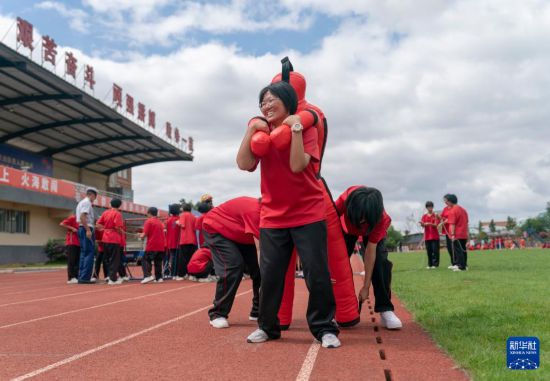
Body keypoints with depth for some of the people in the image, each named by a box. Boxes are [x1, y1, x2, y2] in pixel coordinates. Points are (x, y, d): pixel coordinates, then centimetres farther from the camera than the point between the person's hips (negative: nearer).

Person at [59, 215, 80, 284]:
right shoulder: (72, 218, -5)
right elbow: (61, 224, -13)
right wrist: (72, 228, -17)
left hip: (78, 244, 8)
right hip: (71, 243, -8)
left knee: (77, 261, 7)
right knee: (71, 261, -6)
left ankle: (76, 277, 11)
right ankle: (70, 278, -4)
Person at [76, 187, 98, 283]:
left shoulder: (81, 202, 20)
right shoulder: (87, 202, -9)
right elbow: (82, 216, -21)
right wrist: (88, 230, -23)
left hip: (81, 229, 10)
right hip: (87, 229, -10)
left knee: (83, 253, 12)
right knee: (89, 253, -9)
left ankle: (81, 277, 13)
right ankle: (85, 277, -12)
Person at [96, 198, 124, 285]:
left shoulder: (105, 212, 10)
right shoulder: (117, 214, -8)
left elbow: (97, 224, 6)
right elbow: (117, 227, -18)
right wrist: (121, 233, -1)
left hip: (105, 239, 6)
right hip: (114, 239, -6)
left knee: (107, 258, 15)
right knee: (114, 259, 0)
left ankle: (112, 275, 23)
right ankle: (113, 279, -1)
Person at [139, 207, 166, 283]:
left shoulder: (148, 221, -5)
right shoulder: (160, 222, 14)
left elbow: (145, 234, -12)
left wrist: (141, 236, 9)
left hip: (151, 246, -6)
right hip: (160, 246, 6)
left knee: (146, 260, -2)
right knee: (158, 262, 12)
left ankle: (148, 276, -18)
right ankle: (159, 277, 10)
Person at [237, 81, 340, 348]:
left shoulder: (306, 129, -3)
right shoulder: (262, 133, 8)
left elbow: (297, 165, -20)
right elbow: (244, 164, -7)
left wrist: (295, 129, -22)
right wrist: (251, 130, -12)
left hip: (308, 214, -3)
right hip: (272, 217, 4)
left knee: (317, 273, -2)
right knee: (269, 274, 6)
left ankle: (324, 328, 11)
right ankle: (267, 326, 22)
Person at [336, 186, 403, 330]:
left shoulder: (381, 219, -40)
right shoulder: (345, 200, -43)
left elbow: (370, 251, -35)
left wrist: (366, 287, -32)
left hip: (374, 227, -1)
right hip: (347, 227, 1)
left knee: (380, 260, -21)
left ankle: (385, 310, -16)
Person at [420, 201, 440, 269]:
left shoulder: (435, 215, 2)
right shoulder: (424, 216, 11)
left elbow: (436, 225, -7)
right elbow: (423, 225, 1)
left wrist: (430, 224, -25)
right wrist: (422, 224, -23)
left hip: (435, 236, -3)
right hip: (427, 236, 3)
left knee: (435, 250, -4)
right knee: (429, 251, 5)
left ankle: (435, 264, 0)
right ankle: (430, 264, 10)